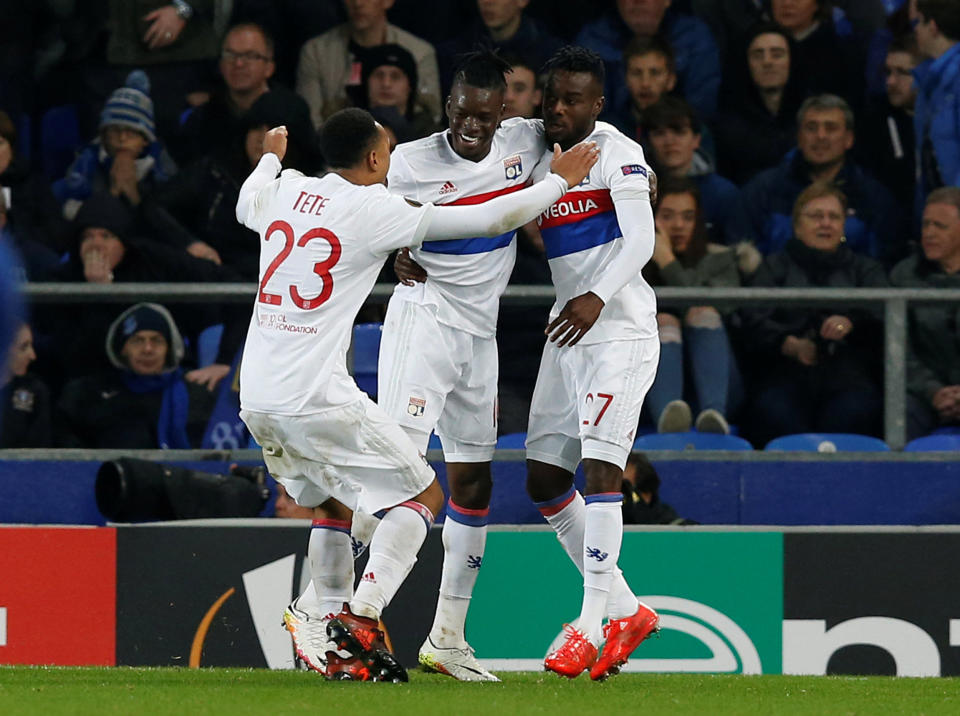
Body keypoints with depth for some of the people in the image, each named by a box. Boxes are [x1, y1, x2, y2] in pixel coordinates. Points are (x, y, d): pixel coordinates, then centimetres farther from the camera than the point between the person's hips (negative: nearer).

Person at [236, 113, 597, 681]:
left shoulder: (283, 190, 10)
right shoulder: (373, 210, -7)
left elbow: (246, 205, 37)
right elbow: (489, 220, -6)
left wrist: (271, 158, 57)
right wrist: (559, 181, 7)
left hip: (256, 397, 7)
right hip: (317, 395, -7)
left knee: (334, 506, 25)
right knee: (423, 495, 3)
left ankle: (339, 651, 18)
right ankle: (360, 621, -13)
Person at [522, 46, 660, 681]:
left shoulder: (616, 154, -9)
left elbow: (641, 241, -19)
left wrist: (597, 296, -35)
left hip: (619, 329, -9)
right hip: (566, 337, 9)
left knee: (600, 466, -17)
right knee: (544, 478, 6)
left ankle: (592, 622, -19)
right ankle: (627, 612, 15)